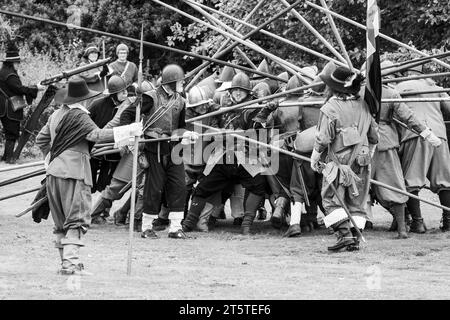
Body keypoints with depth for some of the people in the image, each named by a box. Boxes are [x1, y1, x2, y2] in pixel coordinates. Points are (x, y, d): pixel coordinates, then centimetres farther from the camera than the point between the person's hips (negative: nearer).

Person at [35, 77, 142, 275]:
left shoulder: (56, 115, 14)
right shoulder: (79, 117, -11)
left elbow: (41, 139, 21)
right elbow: (97, 135, -25)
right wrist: (129, 131, -25)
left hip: (54, 172, 8)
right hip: (74, 173, -8)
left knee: (61, 221, 14)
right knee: (77, 219, -8)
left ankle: (66, 260, 19)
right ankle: (71, 262, -17)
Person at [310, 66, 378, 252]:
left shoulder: (330, 108, -11)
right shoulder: (362, 106, 9)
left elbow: (323, 137, -11)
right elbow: (374, 136, 15)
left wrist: (315, 156, 3)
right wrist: (368, 155, 27)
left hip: (339, 160, -6)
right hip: (361, 162, 6)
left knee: (332, 199, 0)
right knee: (356, 201, 11)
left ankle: (344, 234, -14)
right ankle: (355, 239, 8)